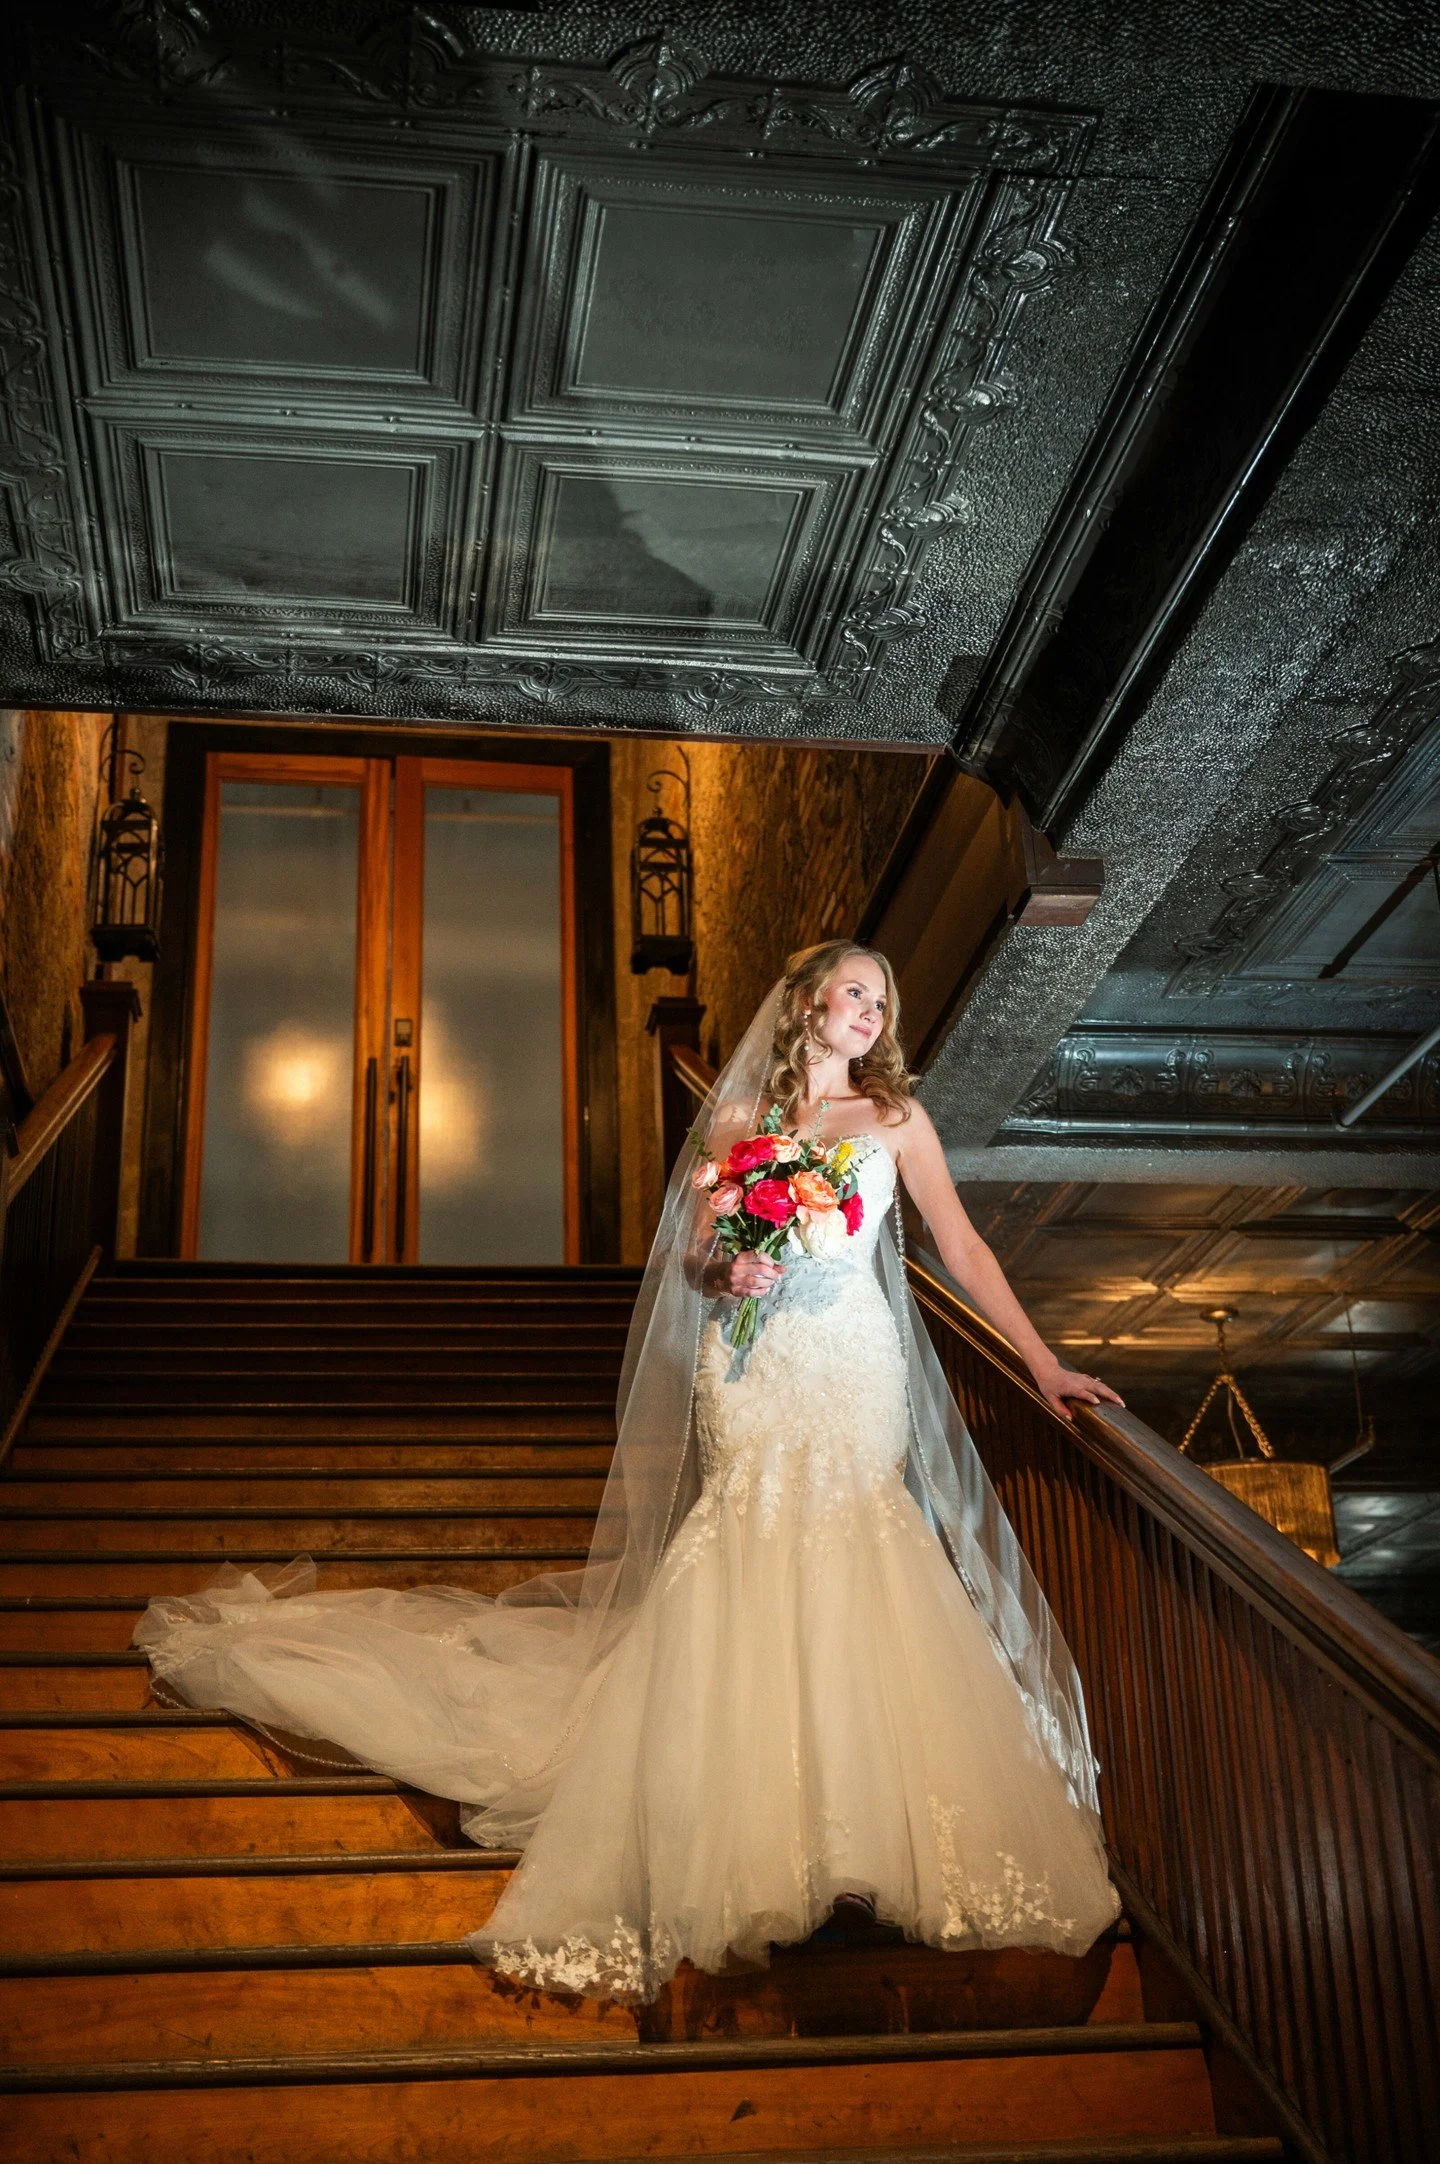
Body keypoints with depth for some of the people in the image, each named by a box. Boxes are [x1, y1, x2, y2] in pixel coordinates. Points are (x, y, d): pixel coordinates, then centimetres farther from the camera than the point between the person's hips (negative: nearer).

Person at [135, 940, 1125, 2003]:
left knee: (848, 1594, -4)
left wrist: (1044, 1362, 2)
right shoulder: (737, 1115, 8)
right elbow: (692, 1256, 8)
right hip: (752, 1374, 0)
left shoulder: (896, 1115, 7)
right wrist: (726, 1273, -15)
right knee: (743, 1586, -4)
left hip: (857, 1377, 0)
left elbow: (964, 1246, 6)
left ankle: (858, 1827, 9)